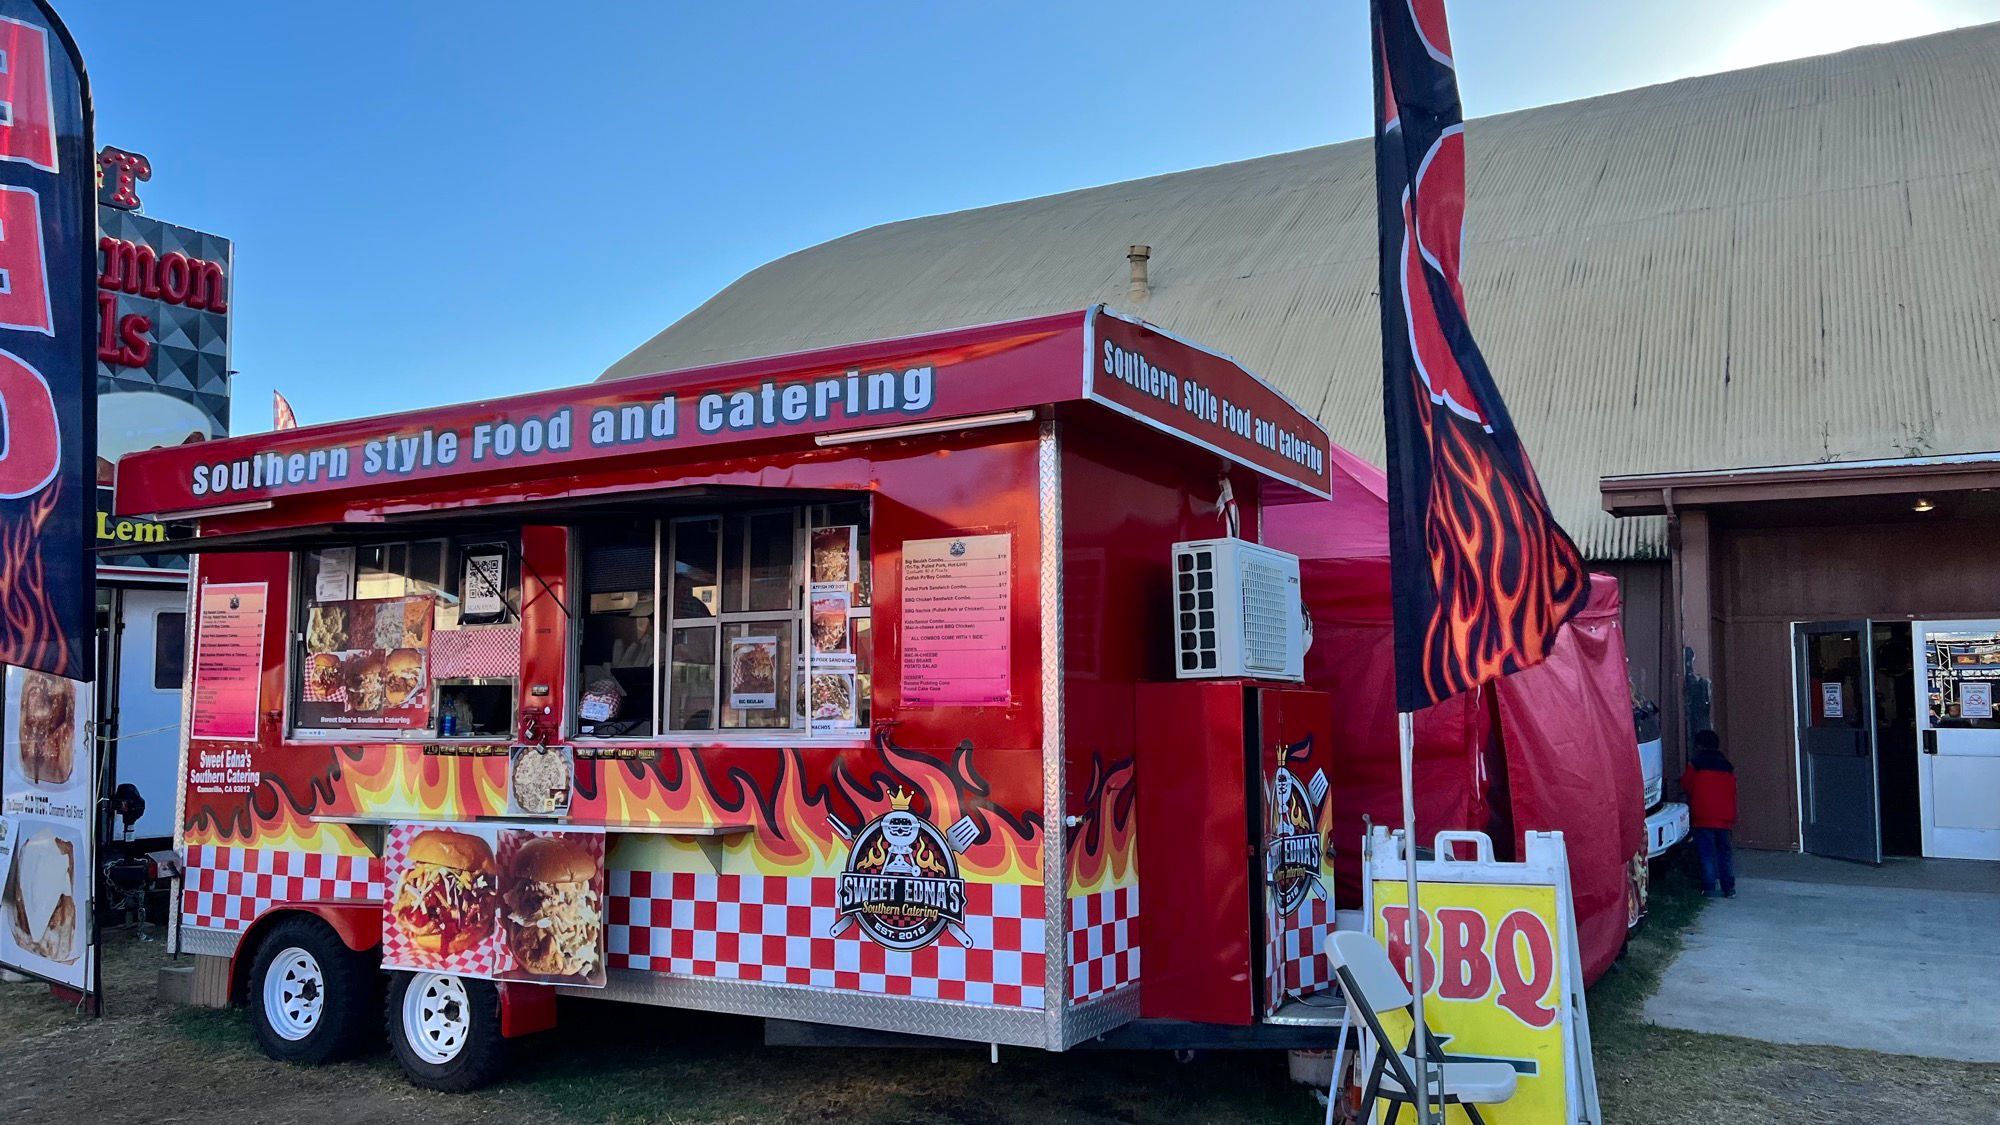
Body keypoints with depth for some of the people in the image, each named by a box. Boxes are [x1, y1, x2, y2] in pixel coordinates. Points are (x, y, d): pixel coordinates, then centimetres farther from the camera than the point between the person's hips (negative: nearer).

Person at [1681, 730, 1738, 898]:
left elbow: (1686, 786, -1)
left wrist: (1683, 777, 20)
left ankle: (1709, 888, -4)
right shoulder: (1727, 766, 11)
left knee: (1706, 852, -2)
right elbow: (1732, 791, 14)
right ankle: (1729, 888, 12)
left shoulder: (1695, 764, -4)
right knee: (1724, 851, 12)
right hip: (1724, 816, 4)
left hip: (1703, 816, -4)